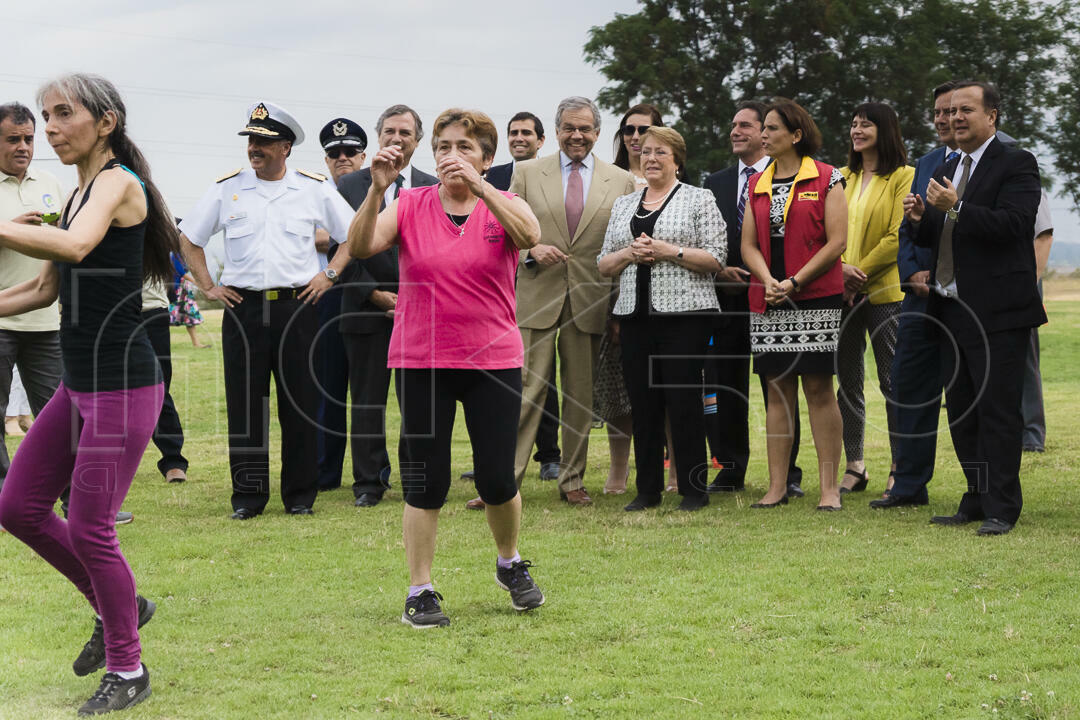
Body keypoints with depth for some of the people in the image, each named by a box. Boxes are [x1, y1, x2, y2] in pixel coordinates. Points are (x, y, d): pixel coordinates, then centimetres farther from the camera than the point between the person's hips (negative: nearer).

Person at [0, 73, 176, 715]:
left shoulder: (118, 183, -13)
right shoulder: (80, 193, 15)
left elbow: (75, 246, -34)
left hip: (122, 385, -9)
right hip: (80, 384, 9)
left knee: (89, 530, -4)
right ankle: (118, 608, 29)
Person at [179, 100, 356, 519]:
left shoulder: (314, 189, 5)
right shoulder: (226, 189, 6)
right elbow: (188, 238, 16)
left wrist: (329, 274, 4)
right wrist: (207, 286, 8)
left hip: (297, 307, -1)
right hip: (243, 309, 1)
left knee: (300, 405, 2)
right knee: (244, 405, 0)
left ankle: (300, 495, 11)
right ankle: (247, 496, 8)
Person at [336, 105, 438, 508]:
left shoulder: (433, 189, 10)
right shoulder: (350, 186, 6)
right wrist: (374, 294, -7)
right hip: (366, 309, -1)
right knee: (367, 400, 1)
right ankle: (368, 484, 8)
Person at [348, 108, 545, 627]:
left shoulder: (505, 206, 1)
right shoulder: (409, 206, 1)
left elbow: (528, 235, -23)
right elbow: (360, 247, -14)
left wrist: (478, 185, -34)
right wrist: (377, 189, -28)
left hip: (492, 360, 0)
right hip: (421, 360, 0)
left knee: (497, 480, 1)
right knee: (425, 482, -1)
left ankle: (510, 563, 29)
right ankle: (419, 591, 10)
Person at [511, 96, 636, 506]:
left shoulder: (621, 182, 9)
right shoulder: (527, 173, 8)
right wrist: (532, 251, -13)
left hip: (590, 301, 1)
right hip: (536, 298, -1)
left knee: (581, 394, 7)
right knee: (526, 388, -6)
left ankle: (572, 480, 16)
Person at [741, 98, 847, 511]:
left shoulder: (826, 179, -1)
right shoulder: (757, 185, 13)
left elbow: (837, 241, -7)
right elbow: (749, 244, 10)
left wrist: (794, 282, -14)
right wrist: (768, 281, -9)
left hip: (816, 297, -4)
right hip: (768, 304, 4)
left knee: (818, 388, -4)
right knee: (777, 390, 5)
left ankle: (829, 488, -1)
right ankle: (777, 487, 8)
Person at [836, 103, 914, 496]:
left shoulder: (904, 177, -3)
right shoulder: (842, 178, 14)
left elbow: (898, 237, -10)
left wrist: (860, 272, -12)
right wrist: (841, 270, -9)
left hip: (885, 291, -5)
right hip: (841, 292, 5)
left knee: (892, 381, -2)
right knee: (847, 381, 7)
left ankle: (899, 467, 4)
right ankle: (854, 466, 13)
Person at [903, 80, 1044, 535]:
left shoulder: (1015, 164, -6)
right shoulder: (946, 172, 18)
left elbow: (1013, 224, -19)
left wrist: (956, 209, -24)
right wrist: (921, 219, -1)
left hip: (997, 311, -8)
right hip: (953, 309, 8)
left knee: (997, 410, -6)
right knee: (961, 412, 11)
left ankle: (1001, 508, -2)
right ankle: (976, 501, 19)